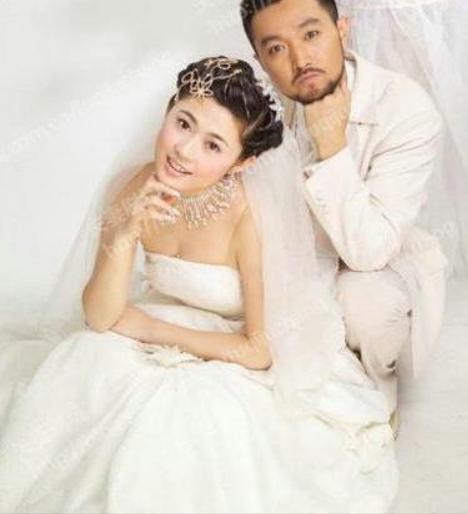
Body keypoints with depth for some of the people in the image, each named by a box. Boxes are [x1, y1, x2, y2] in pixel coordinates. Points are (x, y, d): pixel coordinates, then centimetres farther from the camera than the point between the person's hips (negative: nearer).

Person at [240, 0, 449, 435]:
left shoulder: (408, 111, -30)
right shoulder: (271, 97, -16)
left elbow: (369, 250, -34)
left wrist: (332, 147, -39)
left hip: (383, 260, -5)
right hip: (302, 245, 5)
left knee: (363, 301, -36)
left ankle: (376, 387, 0)